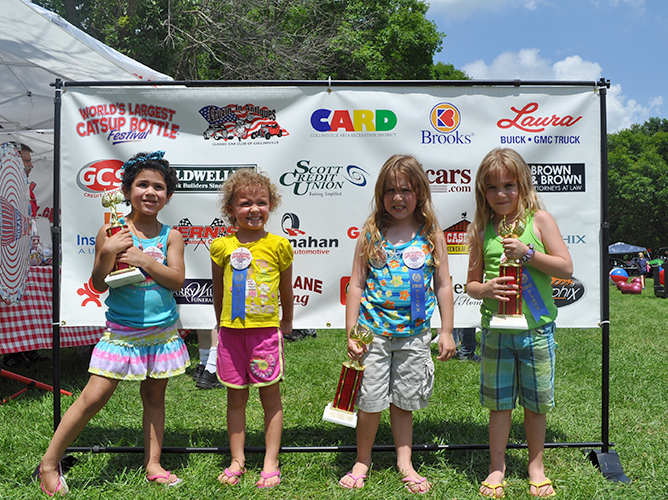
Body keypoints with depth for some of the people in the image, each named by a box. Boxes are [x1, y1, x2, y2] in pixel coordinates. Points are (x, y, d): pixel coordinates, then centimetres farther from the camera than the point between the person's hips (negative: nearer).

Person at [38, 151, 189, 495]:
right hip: (121, 332, -2)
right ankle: (50, 462, 15)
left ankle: (152, 464, 25)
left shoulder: (170, 236, 1)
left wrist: (143, 259, -19)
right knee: (93, 397, -2)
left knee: (154, 395, 12)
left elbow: (177, 280, -8)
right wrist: (107, 253, -23)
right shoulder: (112, 231, -4)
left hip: (162, 331, 2)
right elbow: (98, 285, -5)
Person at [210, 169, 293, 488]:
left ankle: (270, 463, 16)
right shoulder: (222, 247, 1)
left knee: (271, 397, 6)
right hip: (232, 331, 2)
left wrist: (286, 323, 19)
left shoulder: (278, 245, -1)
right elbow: (218, 291, 13)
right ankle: (237, 461, 23)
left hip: (266, 330, -1)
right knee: (236, 398, 11)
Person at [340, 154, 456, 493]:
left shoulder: (432, 235, 0)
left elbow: (443, 285, 4)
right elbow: (356, 284, -1)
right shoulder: (371, 233, -2)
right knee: (370, 401, 5)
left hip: (414, 334, 1)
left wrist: (447, 332, 2)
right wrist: (351, 333, -4)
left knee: (404, 402, 13)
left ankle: (405, 461, 29)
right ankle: (362, 460, 27)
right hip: (374, 331, 0)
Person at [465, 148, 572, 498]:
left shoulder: (538, 219, -2)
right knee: (499, 401, 10)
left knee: (536, 402, 11)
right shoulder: (482, 230, 3)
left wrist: (527, 252, -15)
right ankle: (497, 466, 26)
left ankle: (536, 466, 31)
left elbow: (566, 268, -5)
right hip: (495, 329, 1)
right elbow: (471, 283, 7)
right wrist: (485, 289, -14)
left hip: (537, 328, -1)